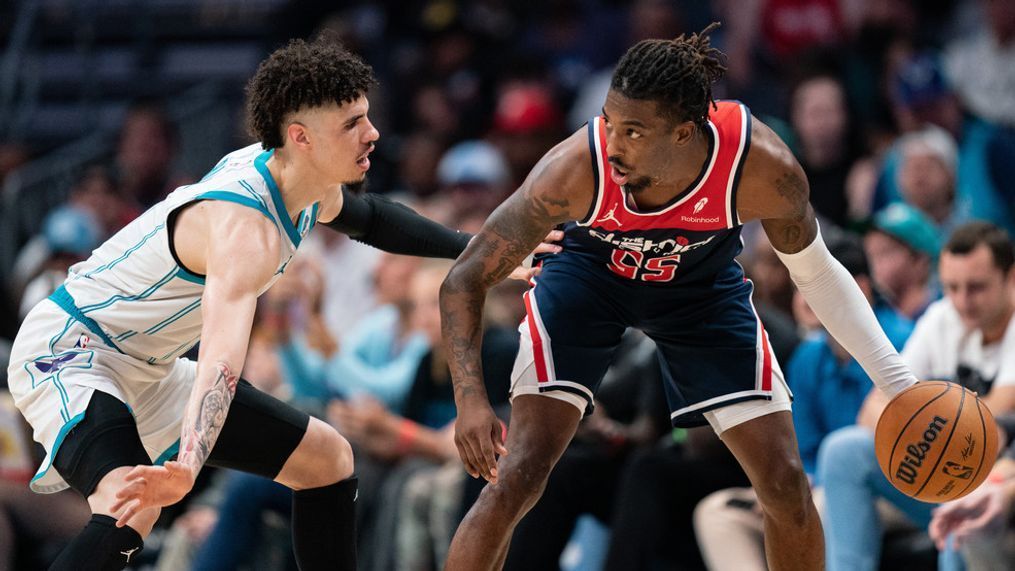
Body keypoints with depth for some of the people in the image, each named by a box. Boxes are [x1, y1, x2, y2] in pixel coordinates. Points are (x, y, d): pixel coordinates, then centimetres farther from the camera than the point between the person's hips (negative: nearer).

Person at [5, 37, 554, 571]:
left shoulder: (312, 192, -3)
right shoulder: (245, 230, -32)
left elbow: (366, 216, 24)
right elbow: (221, 361, -48)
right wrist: (185, 469, -62)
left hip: (150, 370, 10)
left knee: (328, 461, 13)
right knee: (130, 514, -38)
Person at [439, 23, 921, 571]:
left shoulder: (762, 168, -33)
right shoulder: (577, 167, -38)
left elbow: (814, 271, -12)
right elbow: (464, 279, -28)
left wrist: (895, 378, -16)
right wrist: (470, 398, -41)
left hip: (700, 279, 2)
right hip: (586, 273, -2)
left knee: (785, 483, -2)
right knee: (516, 476, -17)